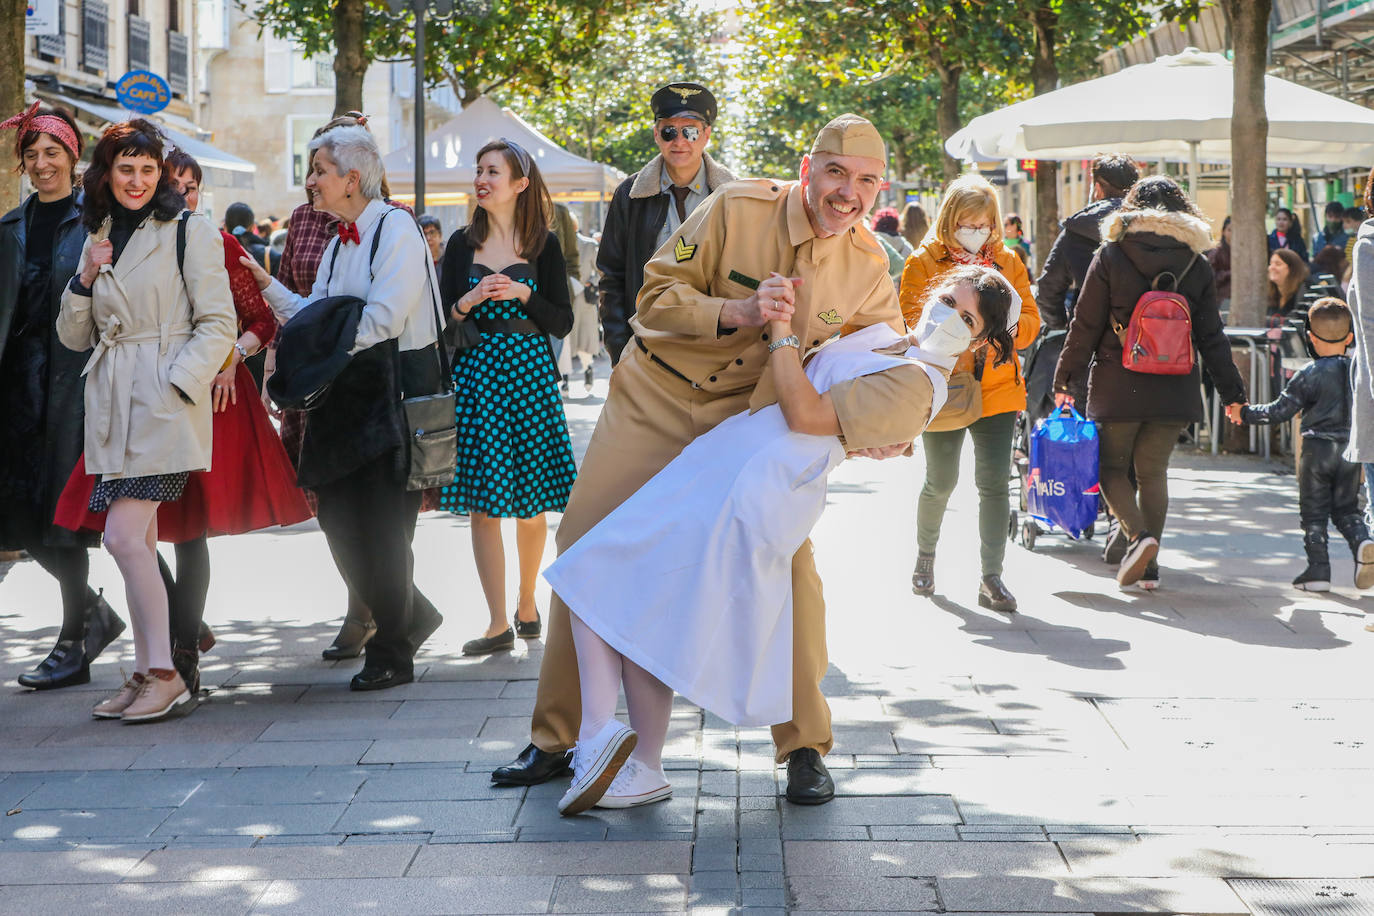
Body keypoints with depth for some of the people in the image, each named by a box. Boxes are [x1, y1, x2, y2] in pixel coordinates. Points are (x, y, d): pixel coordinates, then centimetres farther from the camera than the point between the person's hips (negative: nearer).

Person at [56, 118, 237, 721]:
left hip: (165, 401, -6)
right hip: (113, 407, 6)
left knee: (124, 538, -14)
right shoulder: (97, 239, 17)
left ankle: (163, 674, -5)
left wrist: (177, 386, -15)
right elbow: (74, 336, 18)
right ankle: (148, 674, 14)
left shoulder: (189, 231, -2)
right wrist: (86, 280, 1)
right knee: (137, 542, 7)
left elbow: (218, 325, -5)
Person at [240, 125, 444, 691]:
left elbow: (382, 318, -19)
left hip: (392, 393, -8)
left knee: (380, 525, -4)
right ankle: (412, 617, 26)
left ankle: (391, 655, 8)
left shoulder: (396, 229, -10)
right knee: (339, 518, 6)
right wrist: (266, 285, 5)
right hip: (346, 395, 8)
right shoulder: (340, 241, 17)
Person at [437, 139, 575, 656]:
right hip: (475, 374, 1)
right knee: (483, 503, -4)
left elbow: (563, 323, 2)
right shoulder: (462, 244, 7)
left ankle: (527, 603, 25)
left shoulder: (543, 246, 3)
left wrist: (523, 295, -12)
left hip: (529, 374, -1)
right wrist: (470, 300, -11)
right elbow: (443, 318, 8)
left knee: (531, 504, 5)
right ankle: (499, 624, -3)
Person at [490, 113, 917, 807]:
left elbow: (892, 366, 2)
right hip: (655, 403, -1)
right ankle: (557, 739, 13)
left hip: (751, 420, 1)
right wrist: (738, 313, -33)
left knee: (787, 565, -13)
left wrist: (872, 429, -19)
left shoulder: (868, 268, -8)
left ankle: (805, 748, 4)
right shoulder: (738, 208, -19)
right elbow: (656, 296, -16)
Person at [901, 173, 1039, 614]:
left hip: (997, 386, 2)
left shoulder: (1008, 262, 8)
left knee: (994, 482, -6)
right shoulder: (923, 263, -1)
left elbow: (1029, 319, 5)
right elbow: (911, 323, -8)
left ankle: (991, 578, 0)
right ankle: (925, 556, 34)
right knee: (941, 482, 7)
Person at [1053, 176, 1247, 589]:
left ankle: (1138, 536, -14)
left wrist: (1067, 380, 5)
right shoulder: (1196, 264, 3)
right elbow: (1211, 337, 6)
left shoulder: (1110, 257, -4)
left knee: (1112, 467, 10)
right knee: (1153, 471, 12)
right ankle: (1149, 564, 10)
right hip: (1173, 387, 3)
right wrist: (1231, 390, 14)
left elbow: (1085, 327, -3)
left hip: (1118, 385, -3)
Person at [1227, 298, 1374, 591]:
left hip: (1317, 449, -3)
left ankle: (1318, 570, 2)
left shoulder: (1308, 375, -9)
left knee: (1313, 513, 5)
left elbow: (1280, 411, -9)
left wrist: (1245, 413, 3)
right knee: (1346, 509, 16)